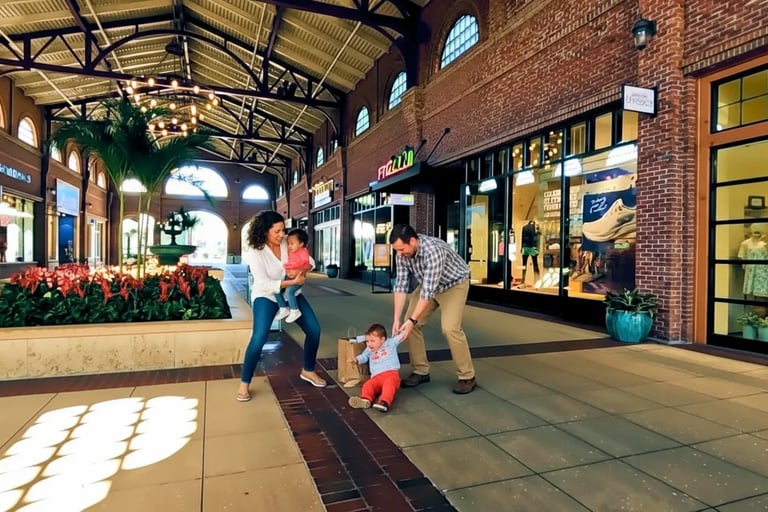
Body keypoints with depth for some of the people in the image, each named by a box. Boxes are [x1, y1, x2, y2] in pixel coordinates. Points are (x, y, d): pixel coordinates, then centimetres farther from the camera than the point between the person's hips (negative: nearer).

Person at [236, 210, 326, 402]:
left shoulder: (287, 242, -13)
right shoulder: (255, 252, -24)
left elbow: (309, 261, -4)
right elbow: (263, 284, -31)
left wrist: (302, 271, -27)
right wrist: (293, 281, -35)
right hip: (266, 296, -5)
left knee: (314, 330, 0)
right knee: (259, 338, -22)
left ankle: (308, 370, 24)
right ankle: (244, 383, -1)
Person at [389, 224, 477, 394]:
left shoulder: (433, 251, -39)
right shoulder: (402, 254, -17)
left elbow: (428, 290, -37)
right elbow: (401, 285, -15)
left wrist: (412, 320, -34)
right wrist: (397, 318, -20)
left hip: (454, 284, -6)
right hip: (428, 285, 7)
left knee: (450, 328, -21)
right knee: (411, 325, -3)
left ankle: (467, 376, -4)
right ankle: (421, 371, 11)